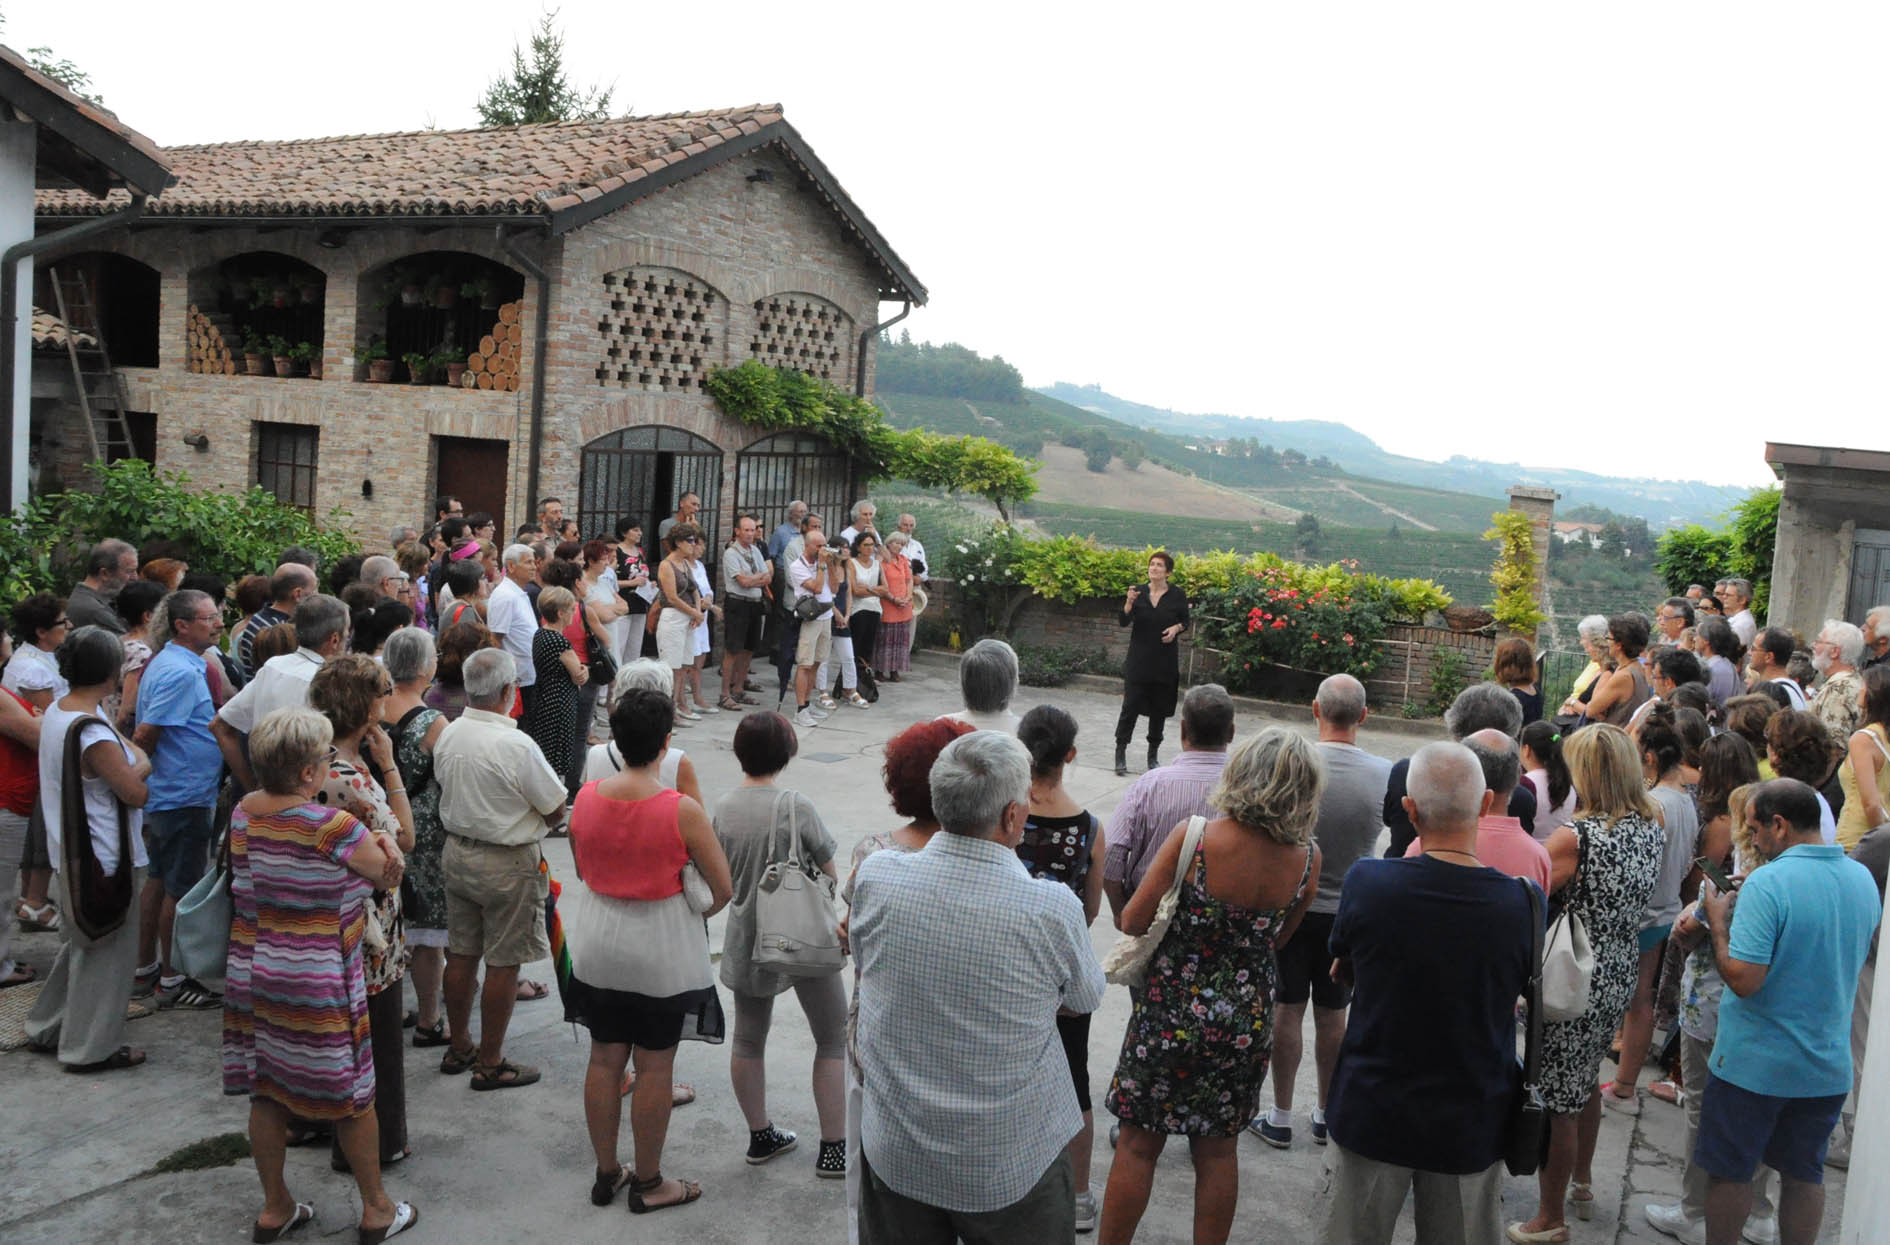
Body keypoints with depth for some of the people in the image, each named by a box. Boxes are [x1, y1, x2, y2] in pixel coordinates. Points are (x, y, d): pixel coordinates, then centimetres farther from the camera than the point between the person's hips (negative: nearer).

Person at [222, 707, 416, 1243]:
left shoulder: (242, 812, 0)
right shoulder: (332, 826, -23)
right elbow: (391, 873, -12)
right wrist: (382, 843, 6)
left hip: (251, 973, 7)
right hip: (317, 987, -7)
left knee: (266, 1091, 18)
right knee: (352, 1094, 9)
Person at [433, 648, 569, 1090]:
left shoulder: (448, 734, -3)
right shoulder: (517, 745, -24)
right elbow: (557, 810, -16)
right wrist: (539, 818, 6)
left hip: (456, 851, 7)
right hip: (507, 864, -7)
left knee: (461, 954, 17)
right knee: (503, 963, 5)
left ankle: (458, 1048, 32)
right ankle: (490, 1063, 15)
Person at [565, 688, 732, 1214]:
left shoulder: (586, 797, -8)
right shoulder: (682, 811, -21)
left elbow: (582, 870, 6)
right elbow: (723, 889, -13)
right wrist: (694, 914, 6)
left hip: (598, 944, 5)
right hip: (662, 946, -4)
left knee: (604, 1058, 16)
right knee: (654, 1066, 9)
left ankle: (606, 1174, 31)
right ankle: (648, 1183, 23)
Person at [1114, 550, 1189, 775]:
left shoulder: (1177, 594, -2)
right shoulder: (1138, 591, -1)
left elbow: (1185, 622, 8)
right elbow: (1123, 622, -7)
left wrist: (1176, 628, -13)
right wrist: (1129, 603, -24)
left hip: (1165, 661, 0)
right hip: (1139, 659, 0)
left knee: (1159, 708, 8)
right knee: (1130, 705, -5)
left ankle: (1153, 754, 21)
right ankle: (1121, 752, 3)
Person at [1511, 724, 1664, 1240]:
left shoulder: (1576, 839, -25)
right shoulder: (1650, 829, -2)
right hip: (1620, 981, 8)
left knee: (1556, 1103, 7)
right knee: (1585, 1082, 28)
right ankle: (1582, 1185, 47)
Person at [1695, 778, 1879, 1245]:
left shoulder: (1768, 883, -23)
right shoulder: (1863, 879, 0)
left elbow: (1744, 980, -26)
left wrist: (1718, 923, -11)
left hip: (1754, 1065, -6)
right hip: (1828, 1064, 6)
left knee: (1731, 1173, 10)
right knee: (1805, 1175, 19)